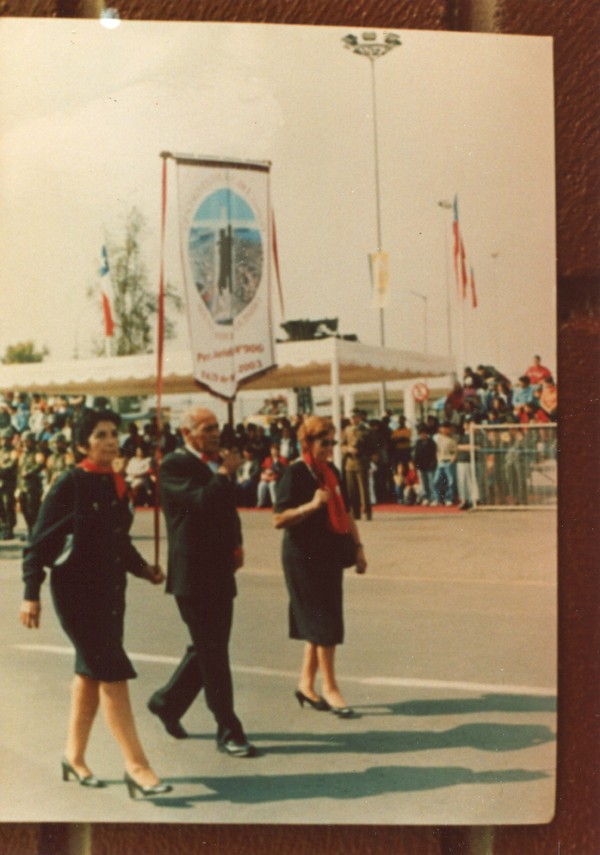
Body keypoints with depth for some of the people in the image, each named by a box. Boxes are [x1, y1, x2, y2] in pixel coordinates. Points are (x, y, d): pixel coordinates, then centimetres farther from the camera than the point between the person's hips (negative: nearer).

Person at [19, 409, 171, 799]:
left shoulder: (117, 486, 8)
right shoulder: (70, 484, -12)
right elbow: (40, 541, -11)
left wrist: (142, 568, 3)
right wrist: (31, 594, -14)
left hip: (111, 589, 7)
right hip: (77, 590, -7)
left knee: (91, 671, 14)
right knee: (112, 671, -9)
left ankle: (75, 755, 28)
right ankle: (136, 765, -5)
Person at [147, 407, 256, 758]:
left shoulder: (219, 462, 14)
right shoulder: (175, 465, -12)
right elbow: (202, 501, -27)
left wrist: (236, 546, 11)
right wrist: (226, 472, -13)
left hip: (220, 571, 8)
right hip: (193, 574, -8)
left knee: (210, 648, 15)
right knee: (213, 653, -2)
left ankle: (168, 701, 34)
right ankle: (229, 731, 6)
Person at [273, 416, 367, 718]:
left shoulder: (331, 472, 11)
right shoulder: (294, 474, -12)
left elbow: (344, 512, 18)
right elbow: (279, 519, -18)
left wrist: (357, 546, 13)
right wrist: (312, 505, -27)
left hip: (329, 555, 8)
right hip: (303, 558, -8)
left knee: (317, 624, 12)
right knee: (324, 623, -5)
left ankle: (306, 683, 24)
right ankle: (330, 687, 6)